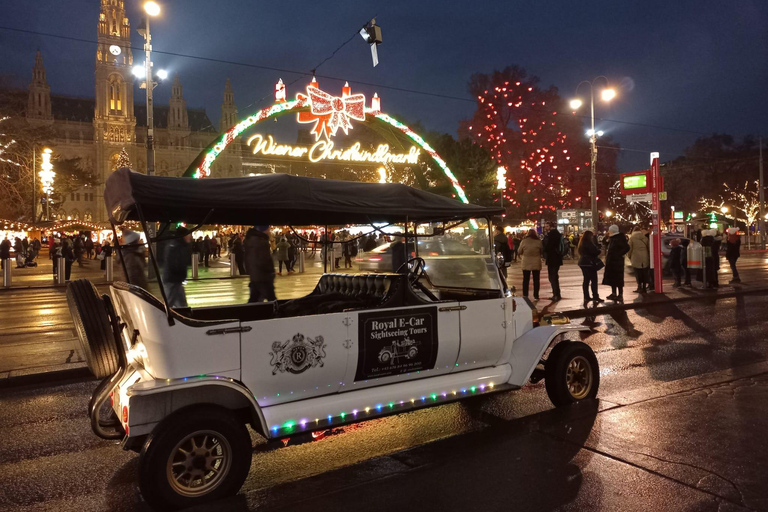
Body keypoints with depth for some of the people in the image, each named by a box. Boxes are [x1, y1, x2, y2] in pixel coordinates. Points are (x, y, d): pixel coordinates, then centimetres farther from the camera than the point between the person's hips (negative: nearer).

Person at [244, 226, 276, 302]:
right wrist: (271, 271, -6)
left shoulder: (250, 239, 10)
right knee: (272, 301, -3)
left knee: (254, 300, 12)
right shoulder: (261, 242, -20)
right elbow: (264, 261, -22)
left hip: (255, 276, 10)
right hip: (263, 277, -10)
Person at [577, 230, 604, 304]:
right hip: (589, 263, -9)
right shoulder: (588, 243, -16)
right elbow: (595, 251, -21)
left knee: (586, 280, 12)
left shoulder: (582, 243, 13)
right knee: (594, 280, -4)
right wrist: (599, 250, 3)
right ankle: (595, 297, -3)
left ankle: (586, 297, 14)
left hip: (583, 263, 9)